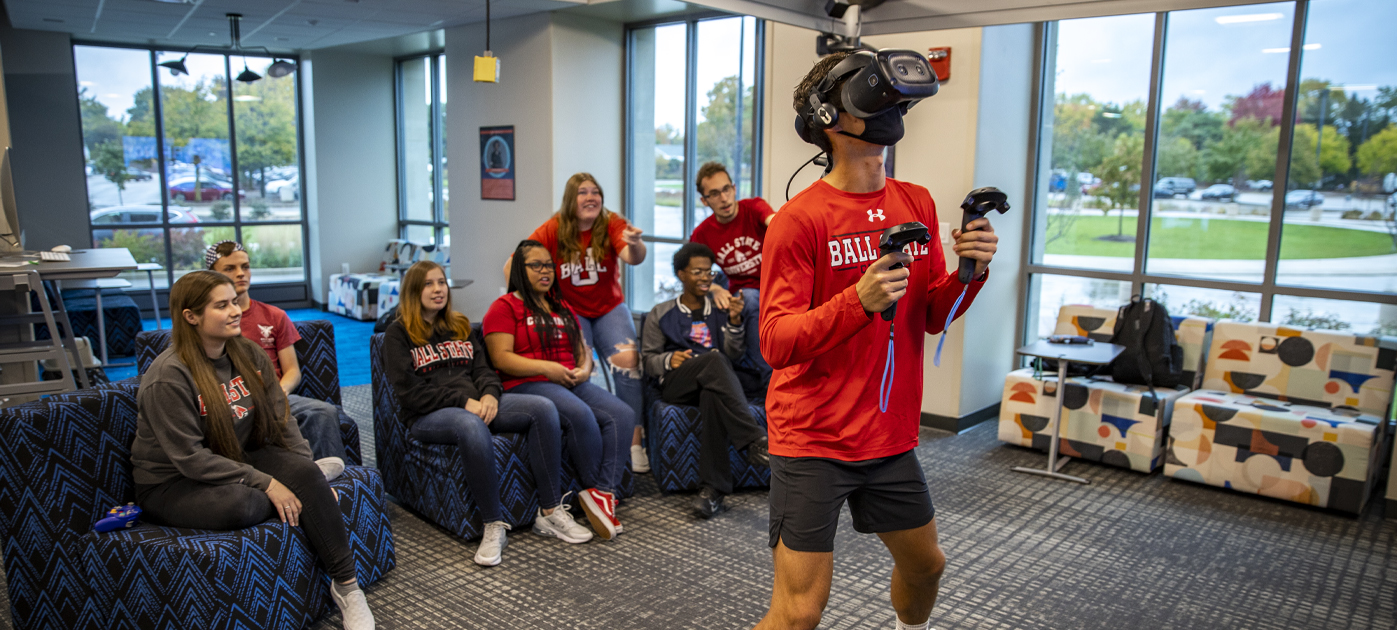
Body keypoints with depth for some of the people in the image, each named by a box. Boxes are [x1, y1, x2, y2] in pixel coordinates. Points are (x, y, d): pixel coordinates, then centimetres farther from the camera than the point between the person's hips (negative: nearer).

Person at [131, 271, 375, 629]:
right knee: (242, 505, -37)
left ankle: (346, 585, -18)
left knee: (303, 472, -23)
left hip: (237, 460, 6)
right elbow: (191, 458, -23)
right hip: (171, 484, -6)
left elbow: (279, 422, 2)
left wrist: (307, 470, -10)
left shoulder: (248, 354, -1)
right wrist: (266, 483, -27)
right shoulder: (169, 377, -20)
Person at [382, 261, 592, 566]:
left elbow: (483, 369, 15)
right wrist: (463, 402, -17)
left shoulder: (461, 326, 23)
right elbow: (409, 392, -7)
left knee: (543, 408, -20)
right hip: (427, 416, -6)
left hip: (475, 404, 6)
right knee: (472, 427, -42)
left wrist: (489, 395, -9)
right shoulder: (399, 334, 4)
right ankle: (494, 527, -31)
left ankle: (550, 513, -20)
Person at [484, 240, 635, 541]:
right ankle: (599, 491, -17)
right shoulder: (505, 307, 3)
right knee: (581, 414, -35)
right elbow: (501, 358, -8)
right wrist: (546, 367, -17)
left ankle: (603, 493, -26)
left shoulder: (562, 307, 25)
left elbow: (582, 349, 25)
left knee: (623, 414, -20)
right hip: (527, 386, -7)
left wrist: (584, 368, 1)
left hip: (571, 383, 7)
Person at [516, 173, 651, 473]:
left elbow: (634, 258, -25)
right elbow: (512, 267, -5)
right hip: (569, 311, -1)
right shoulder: (553, 230, -6)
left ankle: (635, 442, -17)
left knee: (628, 358, -23)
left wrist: (635, 242, -47)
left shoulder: (611, 224, -7)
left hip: (609, 308, 1)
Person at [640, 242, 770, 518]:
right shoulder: (661, 314, 19)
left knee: (713, 397, -40)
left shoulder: (719, 311, 23)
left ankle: (712, 490, -43)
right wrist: (669, 359, -8)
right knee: (714, 359, -36)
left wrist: (734, 321, -5)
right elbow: (648, 359, 14)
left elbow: (734, 355, 11)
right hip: (675, 384, -1)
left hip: (713, 385, 1)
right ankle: (755, 440, -45)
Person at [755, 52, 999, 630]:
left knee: (925, 564, 24)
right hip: (813, 439, -6)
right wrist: (859, 301, -31)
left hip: (890, 436, 7)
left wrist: (970, 273, -9)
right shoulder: (799, 220, -14)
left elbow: (932, 317, 10)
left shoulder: (917, 204, 5)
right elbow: (776, 342, -18)